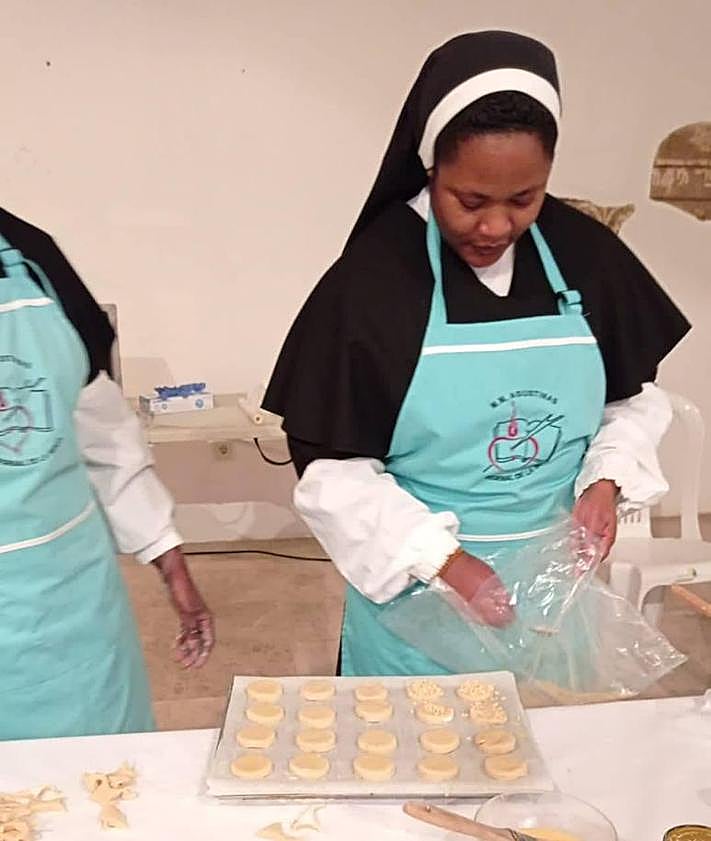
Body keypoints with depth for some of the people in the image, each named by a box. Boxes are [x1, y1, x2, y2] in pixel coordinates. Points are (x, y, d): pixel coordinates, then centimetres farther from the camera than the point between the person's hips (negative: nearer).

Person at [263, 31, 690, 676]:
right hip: (414, 588, -3)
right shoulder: (371, 279, -16)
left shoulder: (587, 256, -5)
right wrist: (443, 560, -21)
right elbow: (332, 470, -13)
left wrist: (606, 479, -10)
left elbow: (634, 398, 8)